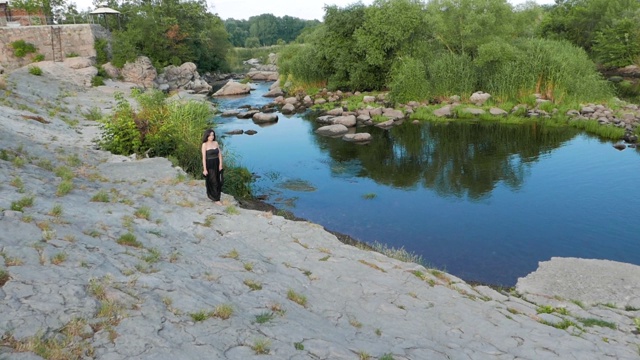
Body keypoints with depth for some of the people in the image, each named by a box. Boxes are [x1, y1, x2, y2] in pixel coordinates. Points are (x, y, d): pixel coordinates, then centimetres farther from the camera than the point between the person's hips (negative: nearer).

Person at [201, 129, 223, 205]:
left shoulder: (216, 143, 4)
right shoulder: (204, 145, -12)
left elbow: (220, 154, 5)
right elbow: (204, 157, -14)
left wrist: (220, 164, -4)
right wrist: (204, 169, -15)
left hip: (217, 165, 6)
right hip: (209, 165, -6)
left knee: (218, 181, 12)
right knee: (213, 182, 0)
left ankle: (212, 196, 31)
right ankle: (216, 199, 9)